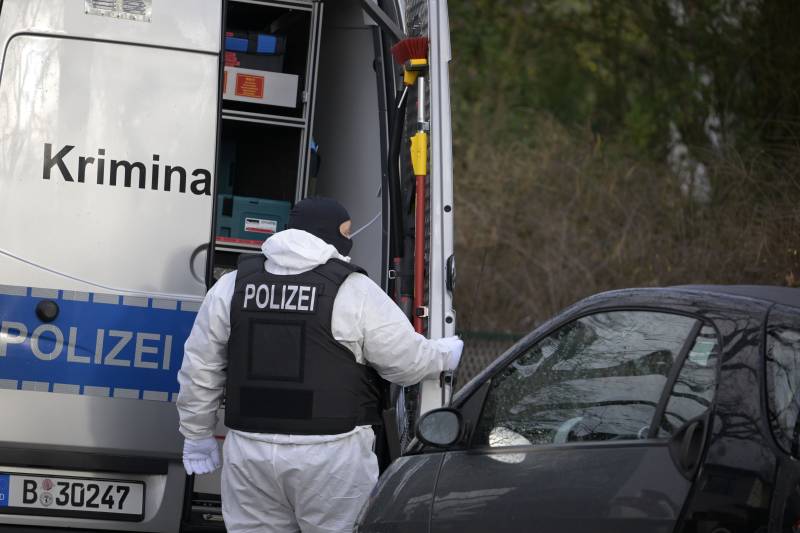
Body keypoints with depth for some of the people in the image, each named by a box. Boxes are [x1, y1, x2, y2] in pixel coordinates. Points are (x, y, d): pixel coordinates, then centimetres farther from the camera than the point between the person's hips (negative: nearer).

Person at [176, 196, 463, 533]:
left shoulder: (233, 286, 8)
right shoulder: (354, 292, -6)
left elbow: (200, 367, 12)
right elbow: (409, 361, 0)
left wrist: (197, 434, 22)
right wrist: (446, 354, 21)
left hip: (249, 450, 4)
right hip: (331, 456, -4)